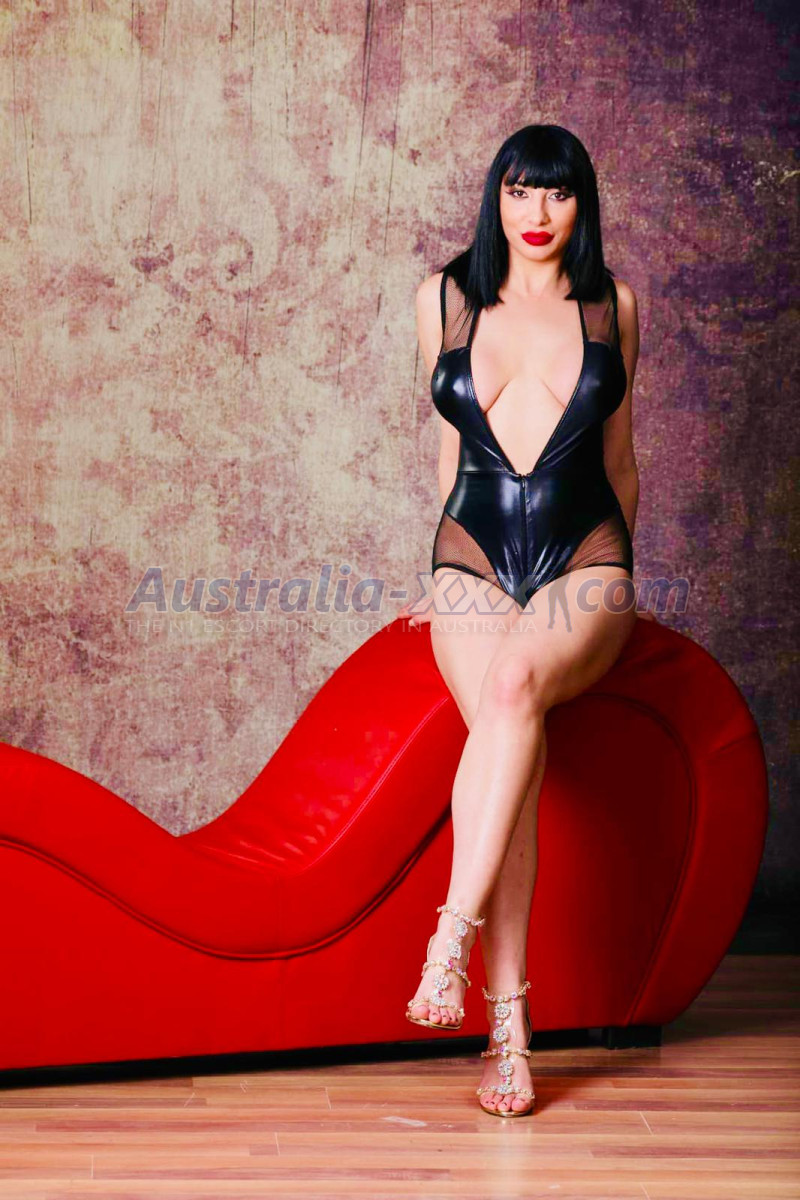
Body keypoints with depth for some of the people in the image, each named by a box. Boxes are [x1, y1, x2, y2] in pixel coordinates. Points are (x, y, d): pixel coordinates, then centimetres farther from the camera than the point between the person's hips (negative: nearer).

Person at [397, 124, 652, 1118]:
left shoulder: (610, 306, 11)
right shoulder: (445, 298, 12)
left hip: (583, 560, 0)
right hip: (474, 558, 0)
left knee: (516, 685, -35)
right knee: (509, 744, -26)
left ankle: (453, 935, -35)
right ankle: (506, 1024, -27)